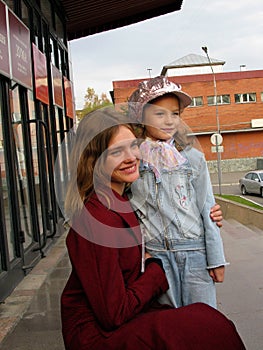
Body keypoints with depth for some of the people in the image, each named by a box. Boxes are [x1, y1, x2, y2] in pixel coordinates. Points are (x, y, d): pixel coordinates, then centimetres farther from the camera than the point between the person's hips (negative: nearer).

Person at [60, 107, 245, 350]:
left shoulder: (122, 200, 6)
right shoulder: (95, 217, -21)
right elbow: (113, 314, -20)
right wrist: (155, 268, -7)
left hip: (126, 319, 8)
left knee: (207, 319, -14)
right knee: (209, 327, -25)